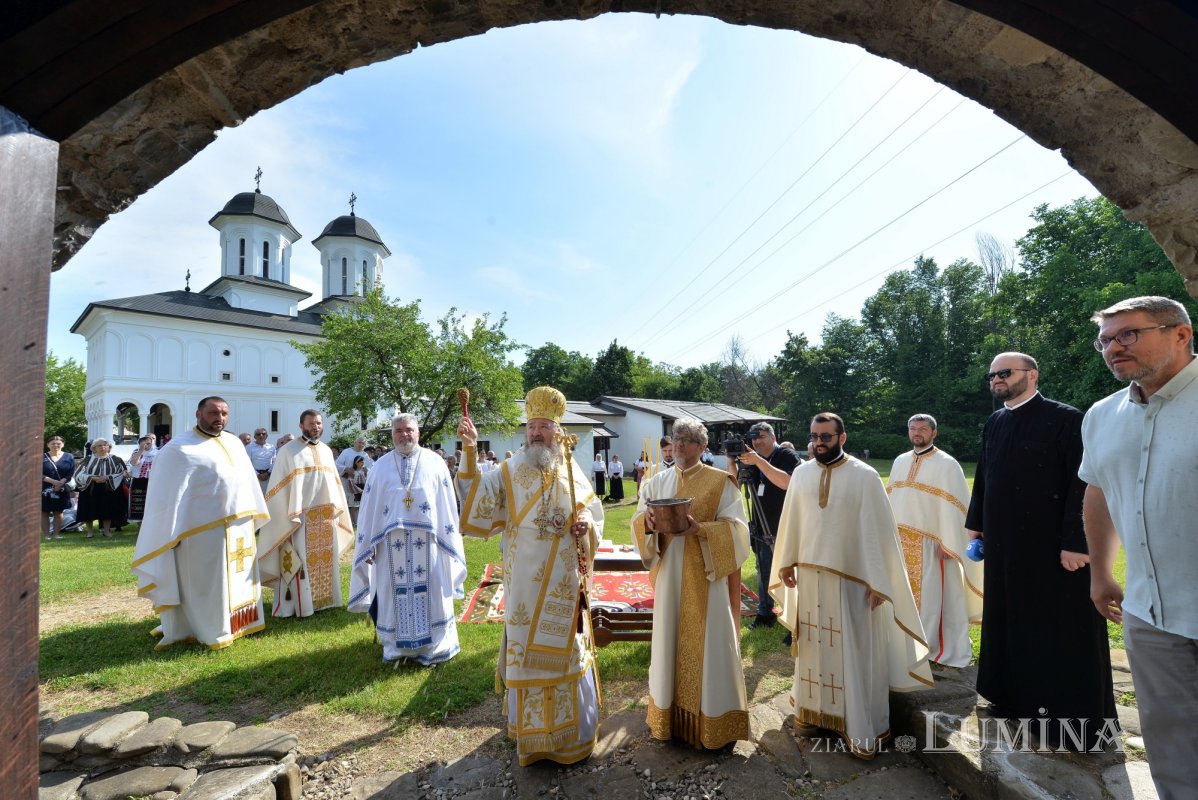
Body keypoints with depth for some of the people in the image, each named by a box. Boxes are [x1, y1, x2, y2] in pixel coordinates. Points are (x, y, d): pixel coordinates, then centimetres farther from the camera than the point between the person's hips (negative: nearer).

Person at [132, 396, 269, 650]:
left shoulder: (234, 443, 11)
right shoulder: (180, 448, -10)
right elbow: (170, 493, -13)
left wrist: (253, 515, 14)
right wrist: (172, 534, -15)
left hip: (239, 527, 7)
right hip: (205, 530, -7)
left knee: (236, 580, 17)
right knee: (206, 583, 4)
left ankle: (235, 623, 31)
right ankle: (211, 631, 17)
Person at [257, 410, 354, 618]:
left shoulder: (327, 451, 13)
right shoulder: (288, 451, -4)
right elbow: (279, 487, -7)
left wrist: (337, 509, 10)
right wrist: (289, 515, -14)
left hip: (326, 516, 5)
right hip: (301, 517, -5)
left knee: (325, 560, 11)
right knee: (300, 563, -2)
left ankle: (321, 600, 22)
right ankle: (294, 605, 8)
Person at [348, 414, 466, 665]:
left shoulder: (435, 463, 1)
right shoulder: (381, 467, 6)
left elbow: (448, 506, 1)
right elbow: (369, 510, 6)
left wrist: (450, 540, -2)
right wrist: (368, 546, 2)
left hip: (428, 542, -1)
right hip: (392, 543, 1)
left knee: (430, 594, 7)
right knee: (396, 596, 7)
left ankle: (433, 646, 22)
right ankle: (398, 647, 24)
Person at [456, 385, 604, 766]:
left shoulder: (573, 472, 3)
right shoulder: (508, 472, -4)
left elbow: (595, 516, 11)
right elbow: (477, 505, -20)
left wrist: (586, 527, -12)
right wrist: (471, 453, -30)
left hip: (565, 584, 2)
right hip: (527, 584, -2)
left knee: (567, 649, 14)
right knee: (528, 650, 8)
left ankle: (570, 728, 35)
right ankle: (532, 728, 29)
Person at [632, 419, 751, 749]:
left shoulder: (720, 482, -4)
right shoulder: (657, 482, 7)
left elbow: (735, 527, -9)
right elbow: (638, 521, 3)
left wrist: (699, 529, -25)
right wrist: (648, 521, -20)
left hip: (708, 576, -3)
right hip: (669, 575, 3)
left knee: (708, 644, 4)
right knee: (670, 641, 11)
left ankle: (712, 720, 21)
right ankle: (671, 715, 28)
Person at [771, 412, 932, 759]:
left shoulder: (865, 476, -11)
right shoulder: (801, 473, 1)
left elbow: (876, 529, -11)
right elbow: (791, 521, 8)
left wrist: (878, 581, -12)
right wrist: (786, 562, 10)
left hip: (852, 578, -4)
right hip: (810, 574, 4)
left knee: (856, 652, 5)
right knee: (814, 645, 15)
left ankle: (862, 729, 20)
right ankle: (813, 710, 31)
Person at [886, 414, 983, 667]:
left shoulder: (946, 464, -7)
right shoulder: (900, 462, 10)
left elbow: (951, 507, -12)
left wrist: (946, 543, -17)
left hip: (930, 542, -5)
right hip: (901, 540, 5)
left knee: (933, 595, 2)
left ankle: (944, 648, 16)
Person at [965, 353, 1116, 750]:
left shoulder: (1065, 419, -11)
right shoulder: (993, 424, 8)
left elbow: (1084, 483, -15)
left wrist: (1075, 541, -19)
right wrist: (976, 524, 13)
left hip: (1055, 546, -6)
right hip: (1006, 545, 7)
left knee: (1061, 629, 5)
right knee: (1011, 621, 16)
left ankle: (1073, 717, 22)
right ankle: (1016, 699, 33)